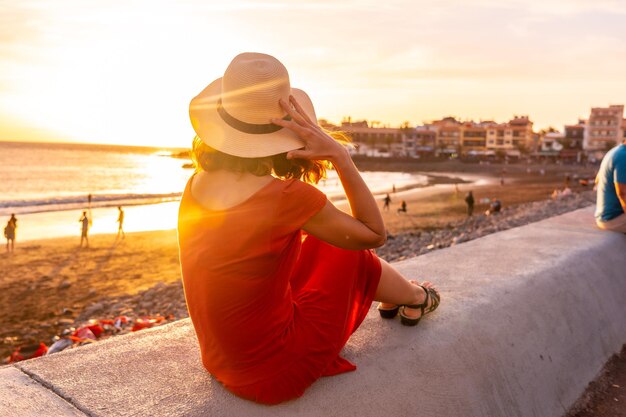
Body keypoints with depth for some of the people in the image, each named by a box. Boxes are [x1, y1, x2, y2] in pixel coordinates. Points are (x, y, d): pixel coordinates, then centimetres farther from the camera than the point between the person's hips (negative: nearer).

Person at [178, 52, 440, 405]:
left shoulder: (198, 182, -7)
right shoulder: (288, 197, -28)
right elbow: (374, 234, -11)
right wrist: (340, 155, -18)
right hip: (278, 372, -6)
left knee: (324, 242, 18)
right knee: (349, 252, 11)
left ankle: (390, 298, 45)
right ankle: (415, 300, 40)